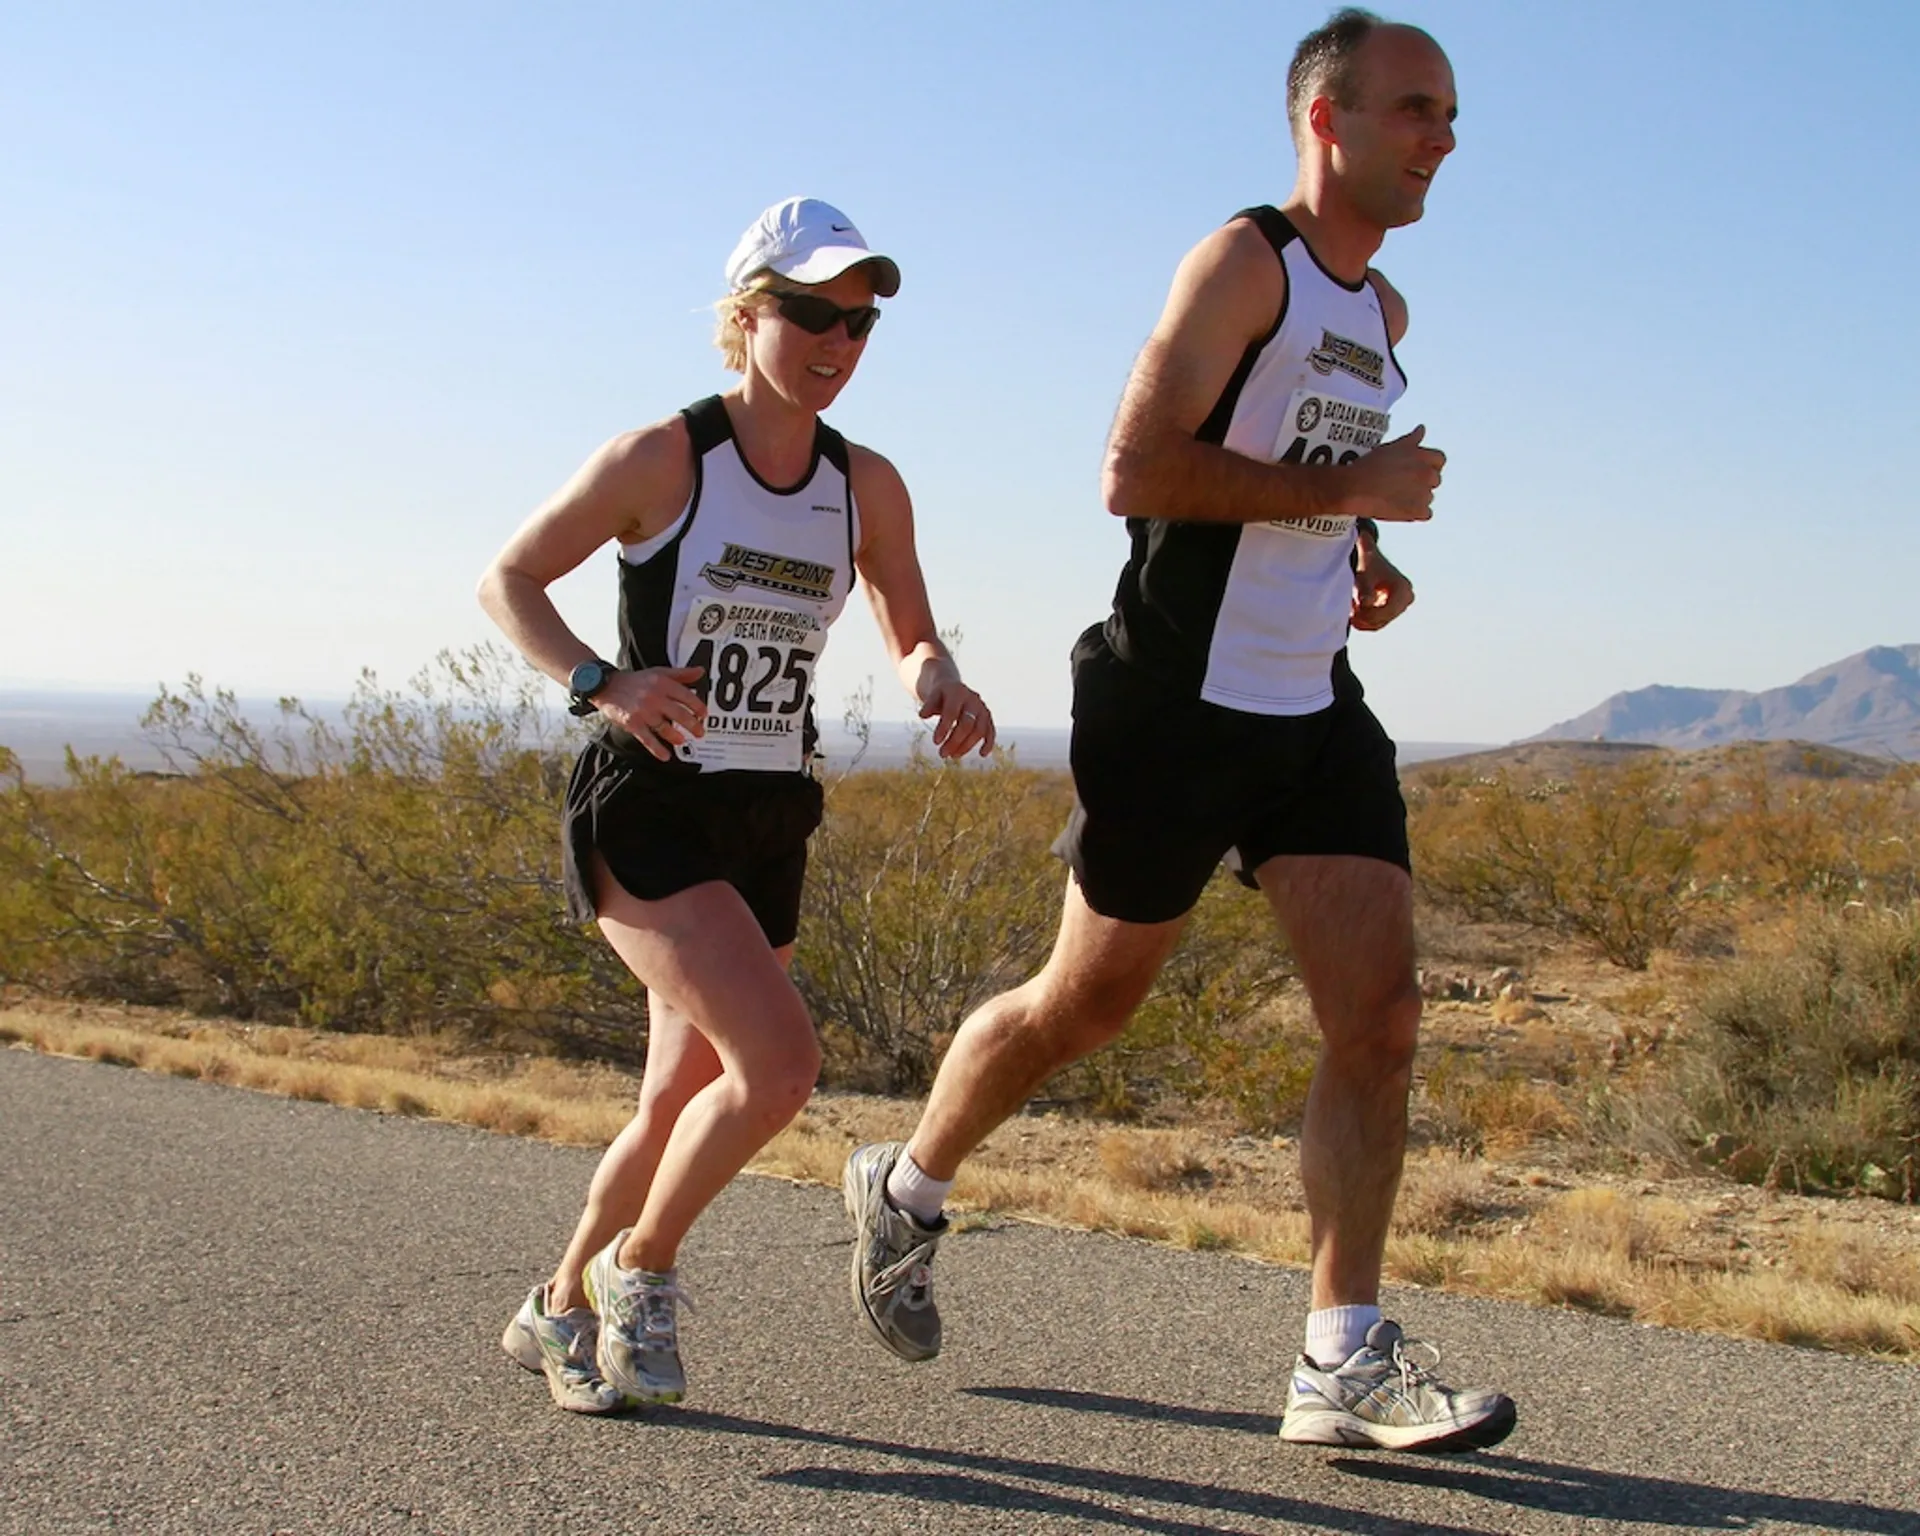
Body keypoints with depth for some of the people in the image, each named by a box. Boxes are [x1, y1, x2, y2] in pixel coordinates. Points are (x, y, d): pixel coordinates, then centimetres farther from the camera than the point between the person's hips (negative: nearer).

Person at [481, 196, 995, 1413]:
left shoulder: (868, 488, 4)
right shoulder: (665, 458, -9)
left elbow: (913, 638, 12)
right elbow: (509, 579, -2)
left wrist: (942, 684, -12)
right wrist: (603, 685, -20)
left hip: (768, 822, 6)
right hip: (646, 807, -6)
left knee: (684, 1104, 12)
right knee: (779, 1062, -20)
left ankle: (563, 1309, 35)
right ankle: (640, 1266, 6)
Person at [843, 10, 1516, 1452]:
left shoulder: (1383, 312, 15)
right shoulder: (1243, 262, -10)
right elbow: (1136, 474, -20)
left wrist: (1366, 552, 12)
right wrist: (1350, 488, -18)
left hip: (1317, 712, 7)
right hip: (1178, 702, -7)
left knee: (1381, 1019, -5)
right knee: (1087, 1001, 6)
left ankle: (1345, 1363, 0)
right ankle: (907, 1190, 32)